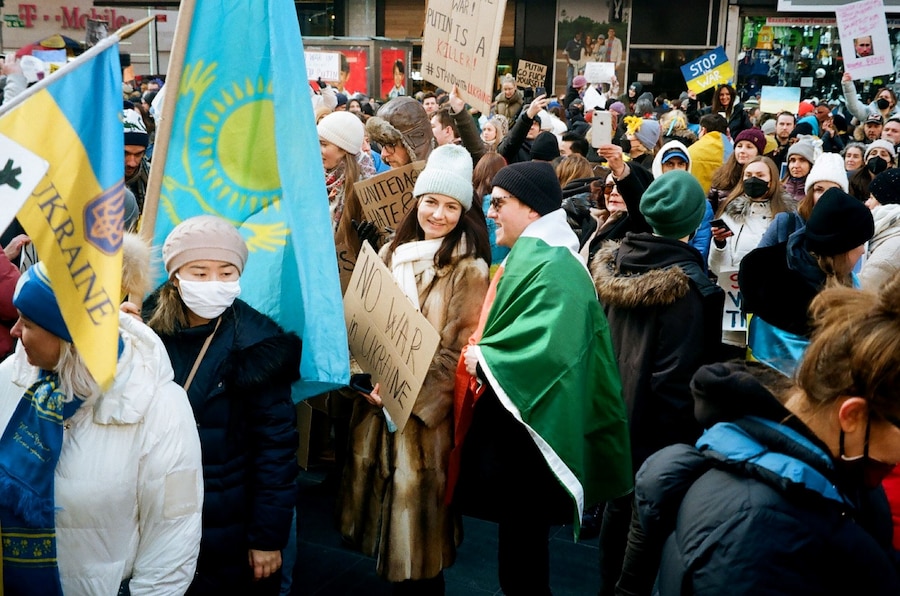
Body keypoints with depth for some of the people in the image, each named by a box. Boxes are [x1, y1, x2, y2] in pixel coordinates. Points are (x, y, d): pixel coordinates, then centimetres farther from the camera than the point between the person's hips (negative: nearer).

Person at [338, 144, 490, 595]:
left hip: (427, 408, -5)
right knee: (379, 488, 15)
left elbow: (459, 350, -12)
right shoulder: (392, 253, 8)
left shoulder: (469, 270, -9)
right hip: (378, 400, 6)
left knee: (415, 501, 2)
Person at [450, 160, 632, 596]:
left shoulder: (554, 267, -19)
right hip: (507, 412, 10)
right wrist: (477, 354, 4)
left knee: (523, 530, 3)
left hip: (529, 425, -10)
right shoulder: (526, 257, 12)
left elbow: (548, 349, -32)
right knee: (516, 528, 20)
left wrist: (481, 359, -20)